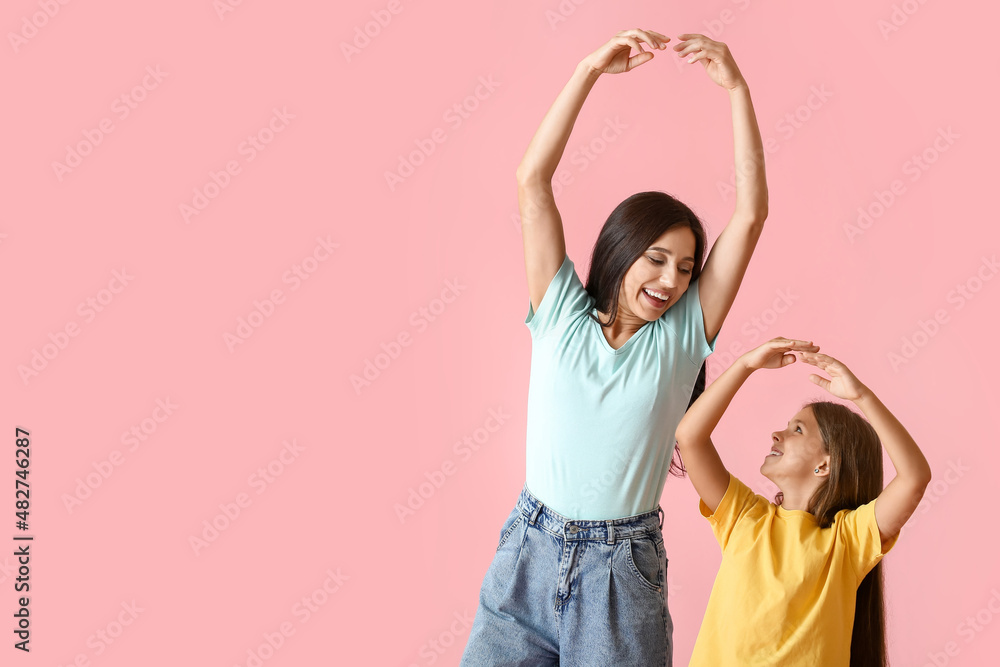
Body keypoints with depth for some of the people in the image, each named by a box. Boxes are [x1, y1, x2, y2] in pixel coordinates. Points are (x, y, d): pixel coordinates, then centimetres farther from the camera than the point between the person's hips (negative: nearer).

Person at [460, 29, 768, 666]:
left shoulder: (683, 335, 0)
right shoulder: (562, 315, 0)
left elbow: (751, 214, -7)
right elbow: (532, 180, -6)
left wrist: (737, 86, -11)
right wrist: (591, 70, -12)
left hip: (623, 570, 0)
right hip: (528, 553, 0)